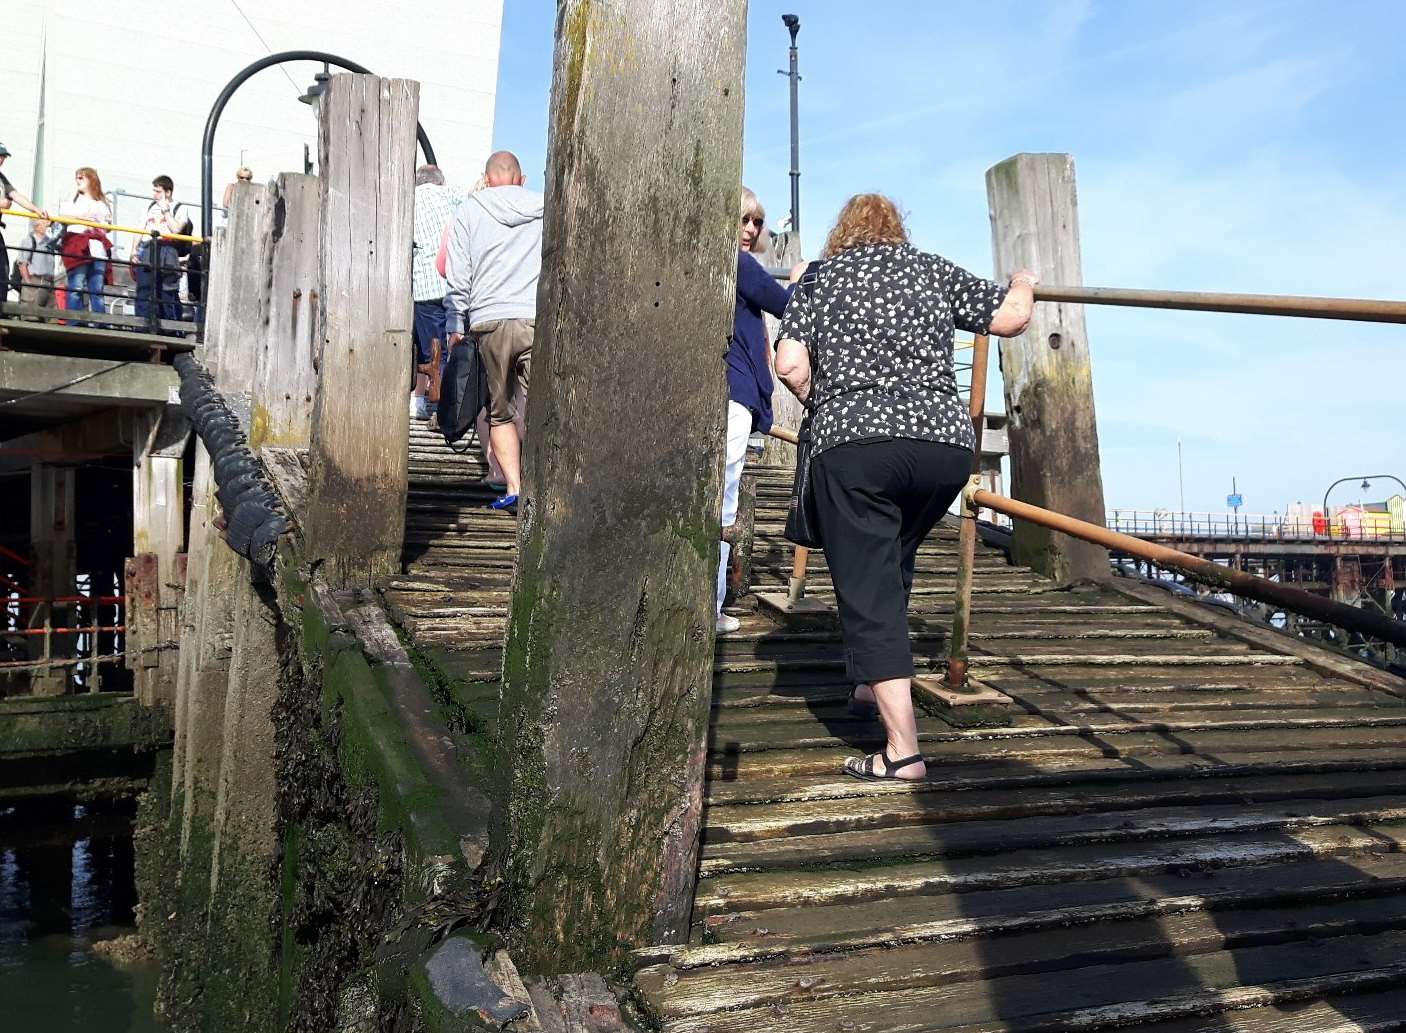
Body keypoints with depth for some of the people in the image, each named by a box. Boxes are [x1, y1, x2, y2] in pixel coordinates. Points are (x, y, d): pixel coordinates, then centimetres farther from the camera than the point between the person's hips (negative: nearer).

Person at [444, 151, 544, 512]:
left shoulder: (469, 211, 9)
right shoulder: (544, 210, 11)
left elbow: (457, 276, 5)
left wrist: (455, 326, 11)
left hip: (491, 321, 0)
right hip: (540, 319, 0)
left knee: (500, 412, 11)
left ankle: (513, 486, 5)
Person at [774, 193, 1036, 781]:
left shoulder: (820, 278, 12)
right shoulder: (936, 270, 16)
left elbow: (789, 364, 0)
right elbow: (1011, 318, 14)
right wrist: (1023, 285, 36)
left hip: (853, 445, -3)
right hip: (946, 442, 3)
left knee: (868, 591, -2)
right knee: (894, 561, 27)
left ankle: (903, 753, -6)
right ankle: (870, 684, 36)